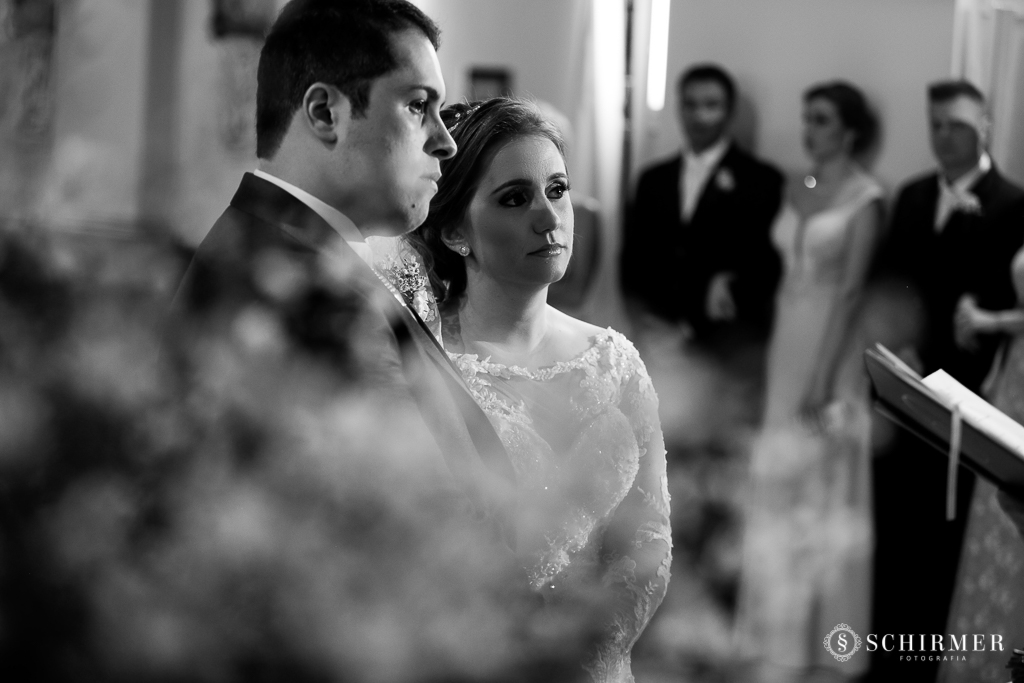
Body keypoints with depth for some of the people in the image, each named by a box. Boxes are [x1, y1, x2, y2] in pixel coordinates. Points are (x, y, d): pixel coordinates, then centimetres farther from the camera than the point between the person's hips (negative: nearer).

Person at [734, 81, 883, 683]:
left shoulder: (866, 197, -10)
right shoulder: (797, 188, 10)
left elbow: (851, 288, -15)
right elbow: (790, 273, 12)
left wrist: (823, 378, -19)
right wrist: (779, 359, 8)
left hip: (833, 349, -7)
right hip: (787, 344, 7)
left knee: (828, 490, 1)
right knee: (782, 487, 11)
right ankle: (787, 632, 22)